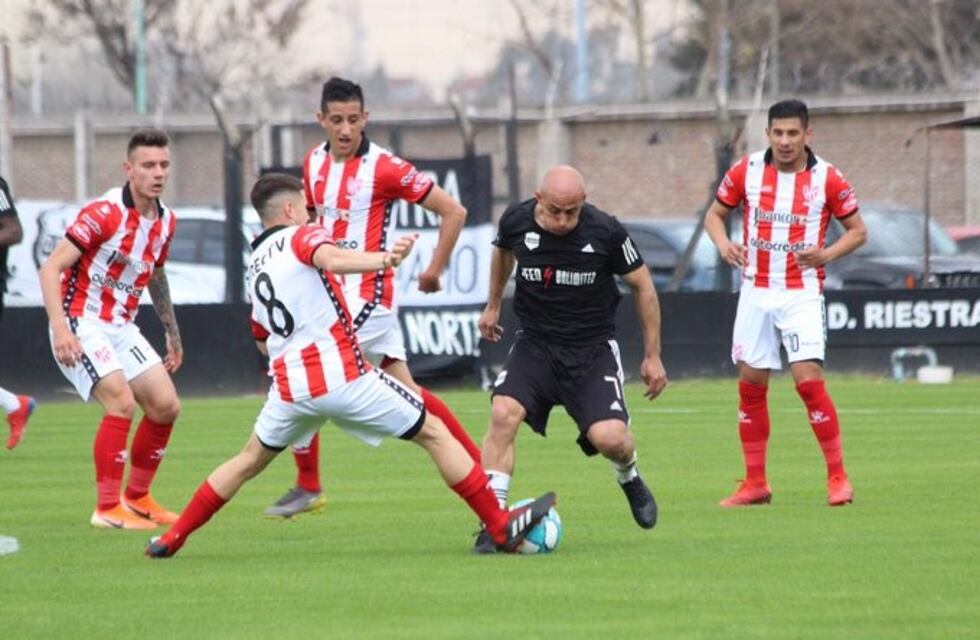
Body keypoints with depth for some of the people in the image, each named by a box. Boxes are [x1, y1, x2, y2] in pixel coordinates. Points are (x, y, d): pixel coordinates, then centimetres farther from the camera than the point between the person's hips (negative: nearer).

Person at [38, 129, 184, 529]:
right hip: (82, 325, -8)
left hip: (121, 327, 8)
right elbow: (51, 268, -21)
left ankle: (137, 496, 19)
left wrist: (172, 332, 29)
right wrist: (60, 327, -31)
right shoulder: (104, 213, -19)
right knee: (121, 402, -22)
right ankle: (108, 508, -16)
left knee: (165, 405, 3)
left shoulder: (166, 221, 6)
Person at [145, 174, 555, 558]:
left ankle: (172, 538, 23)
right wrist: (383, 260, -42)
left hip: (289, 388, 6)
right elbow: (331, 258, -26)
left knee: (250, 461, 27)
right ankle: (501, 528, 1)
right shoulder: (300, 237, 0)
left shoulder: (254, 267, 20)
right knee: (434, 434, 4)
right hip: (344, 378, -6)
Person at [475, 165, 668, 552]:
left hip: (593, 349, -2)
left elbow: (642, 286, -1)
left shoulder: (605, 231, -16)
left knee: (609, 437, -19)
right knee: (503, 413, -24)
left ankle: (629, 478, 20)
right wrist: (493, 305, 30)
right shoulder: (516, 221, -9)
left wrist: (652, 356, 2)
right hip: (535, 344, 2)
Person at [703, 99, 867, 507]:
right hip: (756, 292, 3)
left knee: (808, 378, -15)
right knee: (751, 383, 4)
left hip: (802, 293, -3)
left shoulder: (827, 178, -5)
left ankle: (837, 477, -5)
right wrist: (724, 244, -9)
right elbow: (714, 214, 12)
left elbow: (857, 231, 4)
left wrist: (826, 255, -15)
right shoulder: (746, 171, 0)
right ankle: (755, 483, 13)